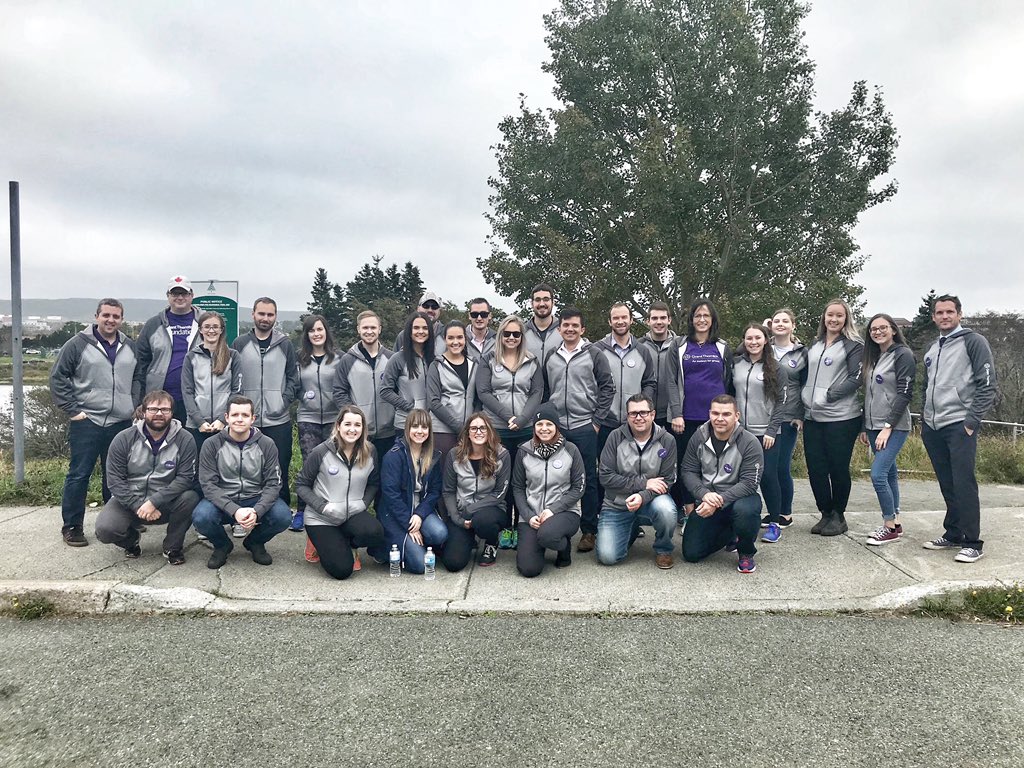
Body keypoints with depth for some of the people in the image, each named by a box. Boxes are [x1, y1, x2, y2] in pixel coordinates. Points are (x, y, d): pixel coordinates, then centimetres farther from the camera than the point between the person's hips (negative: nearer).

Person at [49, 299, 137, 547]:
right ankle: (72, 526, 11)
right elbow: (58, 378, -1)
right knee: (79, 475, 1)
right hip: (86, 422, -4)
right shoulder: (78, 344, -2)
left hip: (122, 423, 4)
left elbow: (138, 380, 19)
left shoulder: (130, 347, 11)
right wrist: (71, 410, -6)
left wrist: (136, 409, 9)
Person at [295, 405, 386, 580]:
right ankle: (322, 542, 17)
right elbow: (301, 485, -6)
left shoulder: (370, 453, -4)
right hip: (320, 519, -3)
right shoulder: (321, 452, -13)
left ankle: (344, 543, 4)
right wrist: (323, 507, -18)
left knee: (375, 534, -31)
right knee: (341, 569, -17)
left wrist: (364, 503, -10)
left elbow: (374, 484, 9)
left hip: (353, 514, 3)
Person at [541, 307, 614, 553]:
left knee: (588, 479, 1)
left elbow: (607, 388, -2)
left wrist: (596, 419, -6)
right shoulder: (551, 357, 11)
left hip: (584, 427, -3)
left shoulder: (593, 355, 0)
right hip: (556, 427, 3)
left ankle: (589, 530, 10)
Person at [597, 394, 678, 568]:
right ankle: (632, 530, 22)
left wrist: (643, 496, -27)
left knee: (666, 509, -36)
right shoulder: (616, 437, -8)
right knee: (607, 557, -13)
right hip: (617, 505, 1)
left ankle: (663, 549, -1)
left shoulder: (667, 441, -7)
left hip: (650, 501, 0)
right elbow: (606, 477, -13)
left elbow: (667, 480, -8)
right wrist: (643, 483, -20)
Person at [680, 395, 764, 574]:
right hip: (707, 500, 4)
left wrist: (719, 501, -31)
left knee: (745, 510, -40)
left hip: (737, 498, -3)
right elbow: (688, 471, -4)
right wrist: (704, 494, -23)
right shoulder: (699, 437, -5)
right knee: (691, 554, -5)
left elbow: (749, 483, -21)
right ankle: (730, 536, 27)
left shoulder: (749, 443, -17)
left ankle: (746, 553, -7)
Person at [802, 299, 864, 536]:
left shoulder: (853, 345, -1)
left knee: (838, 468, 2)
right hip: (812, 417, 6)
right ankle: (825, 514, 21)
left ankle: (838, 515, 19)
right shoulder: (814, 345, 17)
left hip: (841, 417, -5)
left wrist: (829, 394, -16)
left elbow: (856, 378, -10)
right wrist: (805, 398, 9)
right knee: (815, 468, 6)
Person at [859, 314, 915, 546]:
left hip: (894, 427, -7)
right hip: (874, 426, 7)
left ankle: (890, 527, -2)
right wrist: (865, 427, 14)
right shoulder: (873, 357, 15)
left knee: (878, 474, -13)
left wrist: (888, 427, -18)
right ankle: (895, 524, 18)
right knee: (889, 474, 11)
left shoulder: (903, 354, -7)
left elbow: (905, 394, -14)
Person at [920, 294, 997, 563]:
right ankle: (953, 534, 20)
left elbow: (987, 385, -9)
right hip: (932, 429, 6)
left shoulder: (974, 341, -3)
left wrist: (972, 422, -13)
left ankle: (972, 543, -2)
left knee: (964, 485, -9)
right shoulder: (932, 349, 18)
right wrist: (924, 420, 17)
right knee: (947, 486, 11)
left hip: (960, 426, -6)